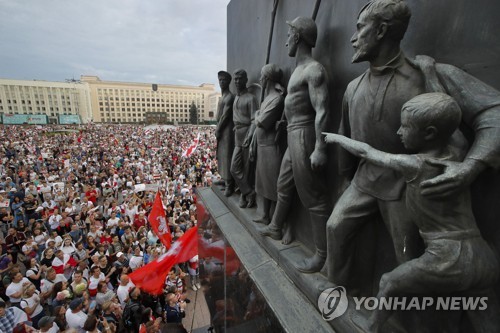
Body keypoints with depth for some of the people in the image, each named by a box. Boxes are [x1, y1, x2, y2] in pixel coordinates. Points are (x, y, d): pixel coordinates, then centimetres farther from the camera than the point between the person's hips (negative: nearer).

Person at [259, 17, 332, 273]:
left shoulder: (314, 70, -11)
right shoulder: (298, 70, 18)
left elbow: (322, 111, -21)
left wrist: (319, 148, -27)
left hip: (304, 138, -10)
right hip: (293, 138, 10)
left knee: (314, 198, -4)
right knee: (284, 187, 21)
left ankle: (322, 254, 10)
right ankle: (275, 228, 40)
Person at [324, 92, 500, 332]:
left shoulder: (412, 165, -12)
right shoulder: (455, 157, 6)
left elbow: (366, 152, 0)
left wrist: (337, 138, 15)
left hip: (448, 260, -7)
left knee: (388, 284, 15)